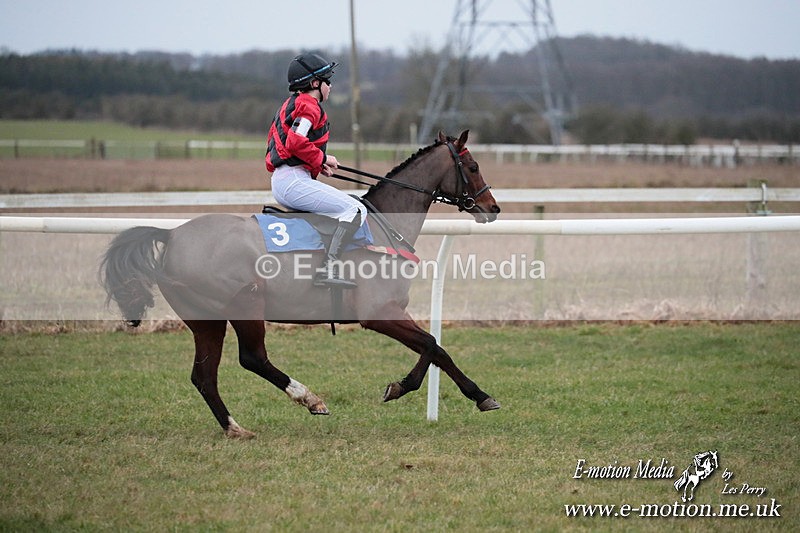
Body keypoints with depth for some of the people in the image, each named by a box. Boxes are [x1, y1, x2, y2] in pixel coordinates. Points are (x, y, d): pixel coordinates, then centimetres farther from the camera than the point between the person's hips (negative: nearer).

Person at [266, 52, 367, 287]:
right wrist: (322, 159, -9)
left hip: (281, 180, 11)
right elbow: (296, 142, -23)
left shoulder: (292, 104, 24)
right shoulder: (309, 106, -8)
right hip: (293, 180, -11)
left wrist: (318, 164, 18)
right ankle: (328, 269, -30)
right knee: (355, 210, -18)